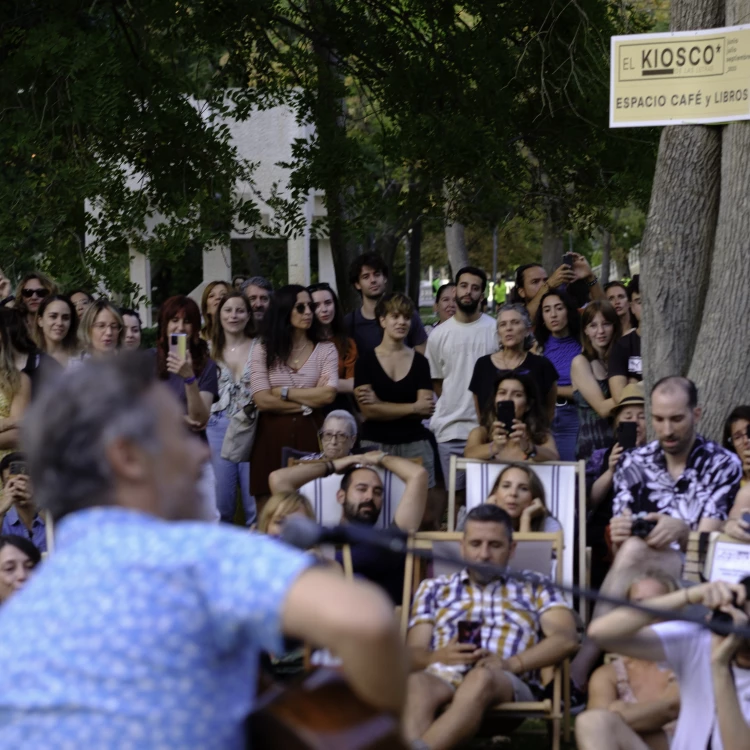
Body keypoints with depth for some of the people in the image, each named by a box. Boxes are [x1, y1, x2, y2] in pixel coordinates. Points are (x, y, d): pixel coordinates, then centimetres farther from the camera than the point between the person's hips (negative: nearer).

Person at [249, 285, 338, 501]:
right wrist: (308, 403, -5)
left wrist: (284, 392, -7)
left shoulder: (326, 349, 7)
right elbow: (262, 400, -7)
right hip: (272, 436, 0)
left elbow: (328, 395, -8)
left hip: (309, 434, 0)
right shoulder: (263, 350, 4)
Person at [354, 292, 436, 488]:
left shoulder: (419, 361, 7)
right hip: (375, 444, -1)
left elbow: (426, 410, -3)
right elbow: (369, 411, -7)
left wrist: (381, 405, -11)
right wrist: (414, 408, -6)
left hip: (414, 444, 1)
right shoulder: (366, 361, 3)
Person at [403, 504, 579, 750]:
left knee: (480, 678, -40)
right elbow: (413, 654, 16)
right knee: (416, 683, -38)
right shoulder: (434, 589, 28)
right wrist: (440, 656, -9)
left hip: (508, 684, -1)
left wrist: (511, 663, -12)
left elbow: (566, 639, 6)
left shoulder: (534, 589, 24)